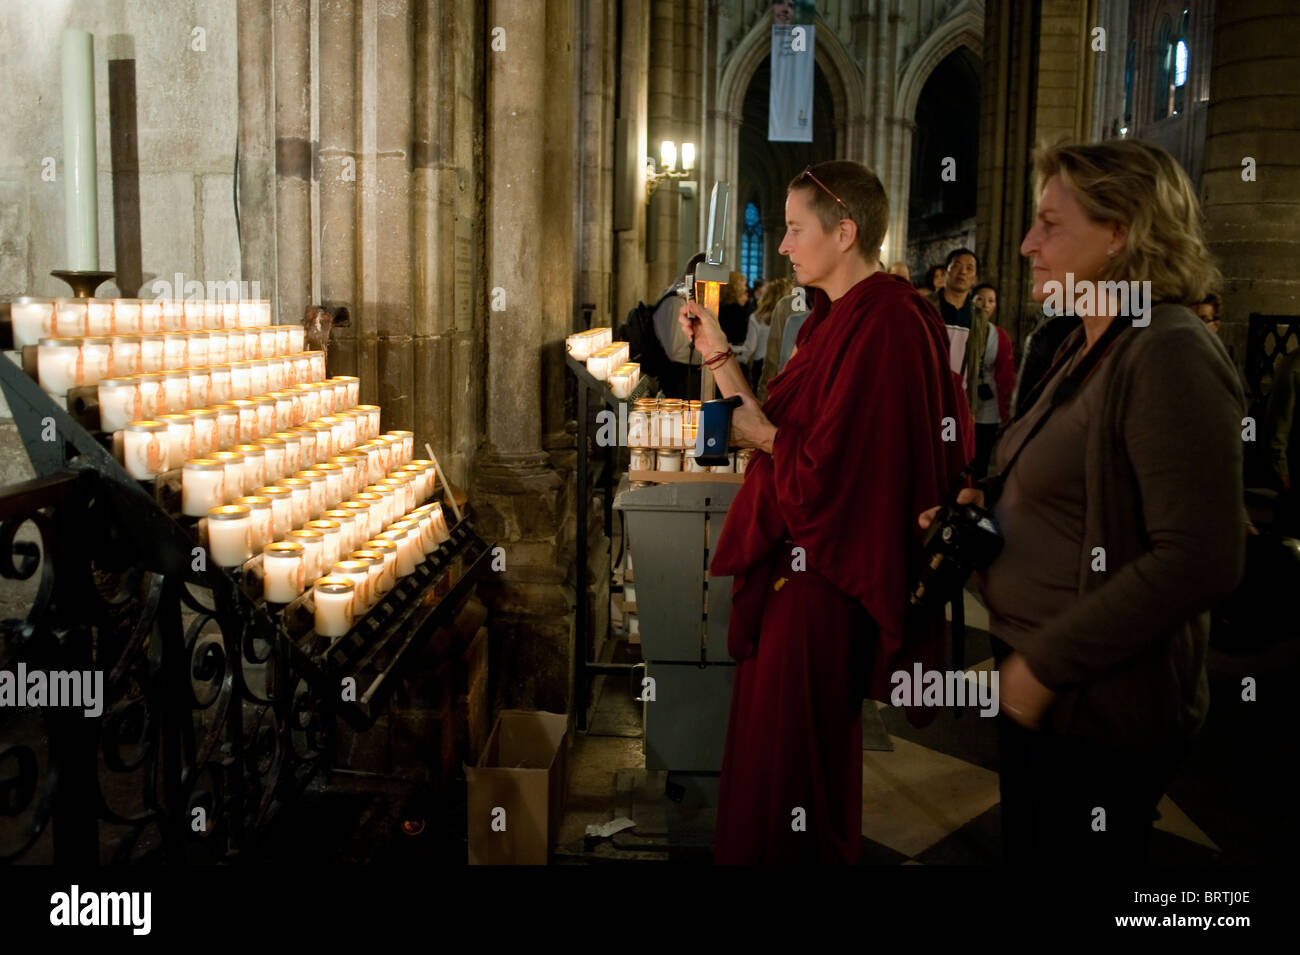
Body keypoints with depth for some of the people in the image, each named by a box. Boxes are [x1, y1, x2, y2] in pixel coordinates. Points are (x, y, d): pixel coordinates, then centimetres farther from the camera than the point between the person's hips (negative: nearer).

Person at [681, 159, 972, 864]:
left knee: (789, 757, 4)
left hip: (823, 578, -10)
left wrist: (761, 435, -7)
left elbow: (828, 465, -25)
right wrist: (718, 352, 11)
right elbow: (773, 430, 13)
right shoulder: (833, 320, 12)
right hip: (789, 557, 10)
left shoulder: (884, 325, -19)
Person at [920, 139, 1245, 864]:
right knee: (1026, 847, 21)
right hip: (1036, 686, 9)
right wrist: (988, 503, 2)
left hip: (1099, 706, -9)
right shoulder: (1091, 346, 9)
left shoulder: (1170, 355, -20)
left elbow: (1200, 558, -26)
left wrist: (1048, 662, -21)